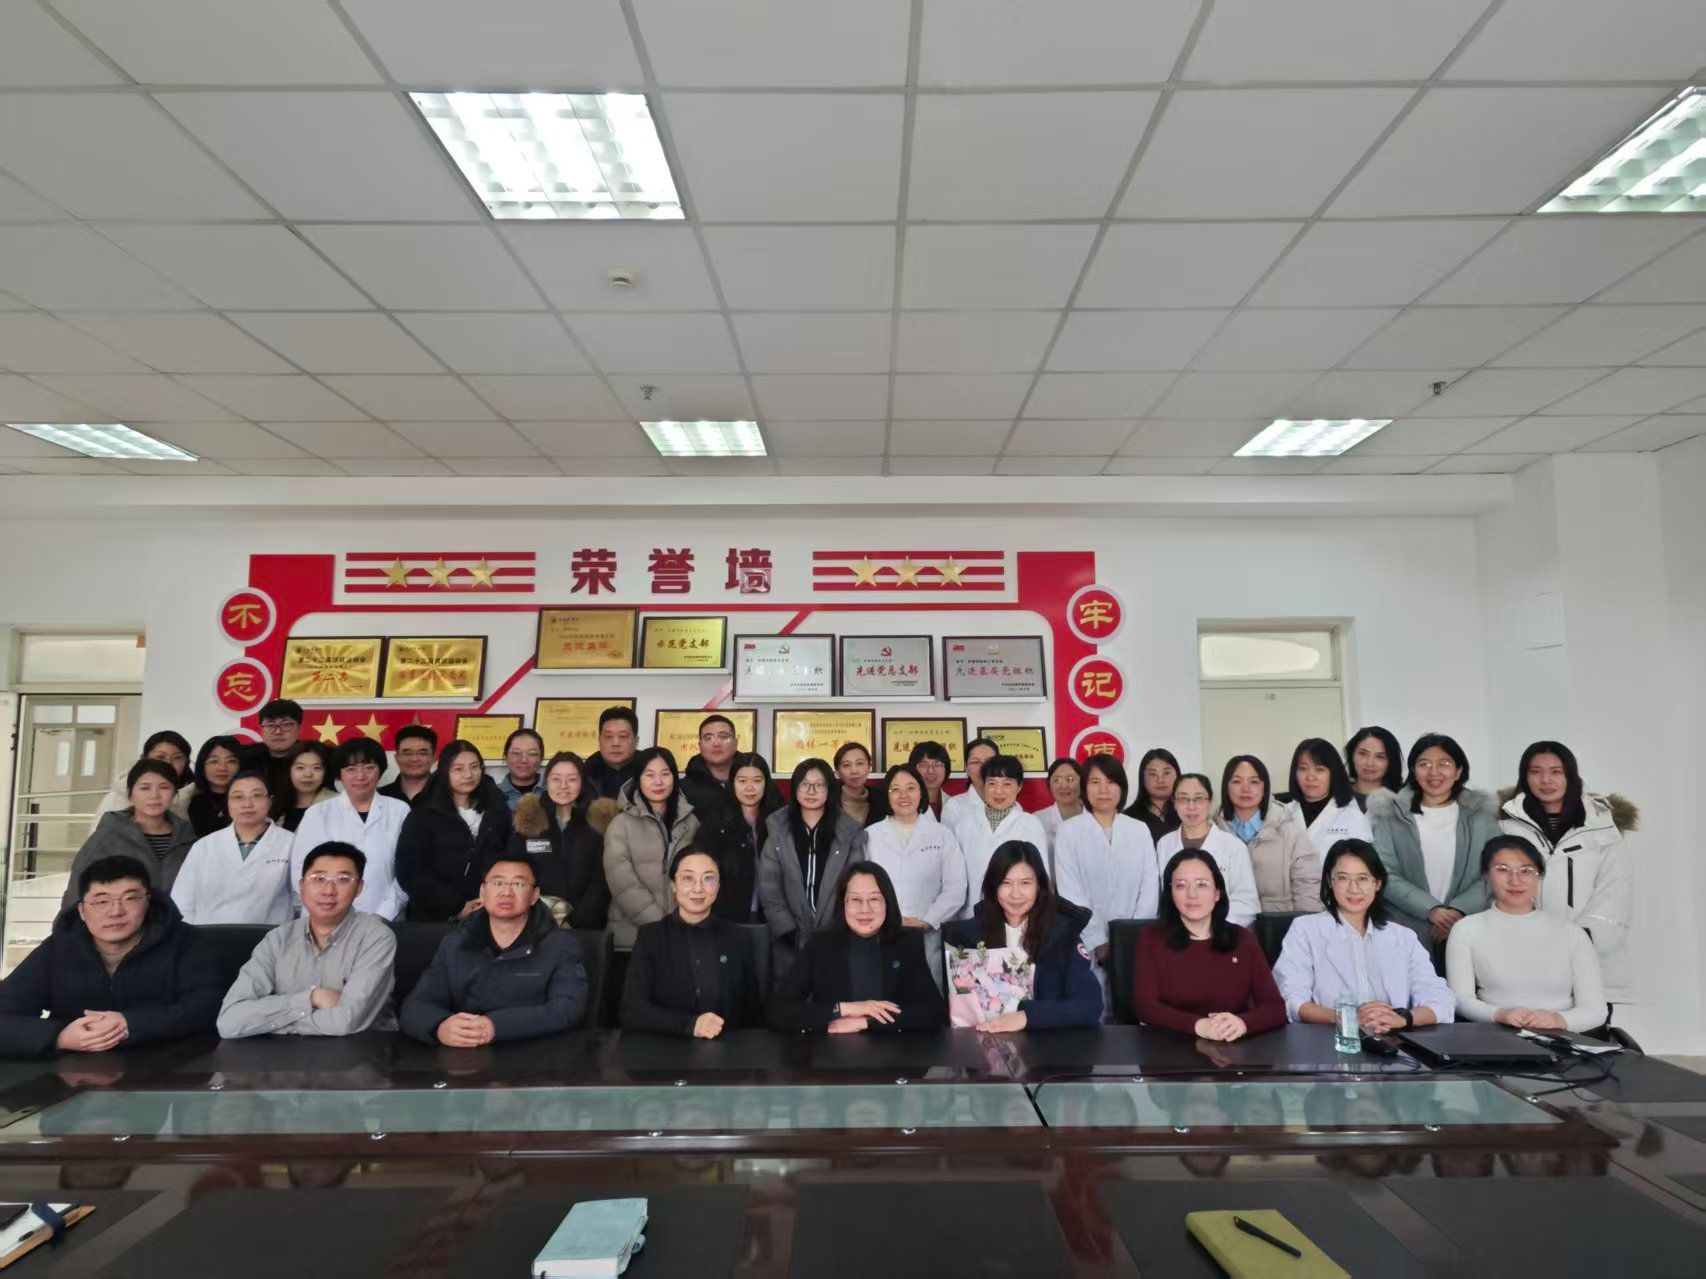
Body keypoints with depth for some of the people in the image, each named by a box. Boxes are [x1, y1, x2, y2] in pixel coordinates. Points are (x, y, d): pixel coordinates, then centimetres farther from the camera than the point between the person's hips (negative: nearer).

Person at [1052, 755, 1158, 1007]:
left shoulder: (1139, 830, 8)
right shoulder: (1069, 830, 0)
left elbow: (1150, 887, 3)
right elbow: (1070, 892, -5)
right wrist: (1098, 942, -12)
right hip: (1088, 946, -2)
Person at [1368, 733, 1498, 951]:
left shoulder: (1481, 815, 7)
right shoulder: (1391, 816, 3)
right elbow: (1386, 875, -4)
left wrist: (1459, 910, -14)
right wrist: (1431, 910, -16)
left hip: (1469, 931, 1)